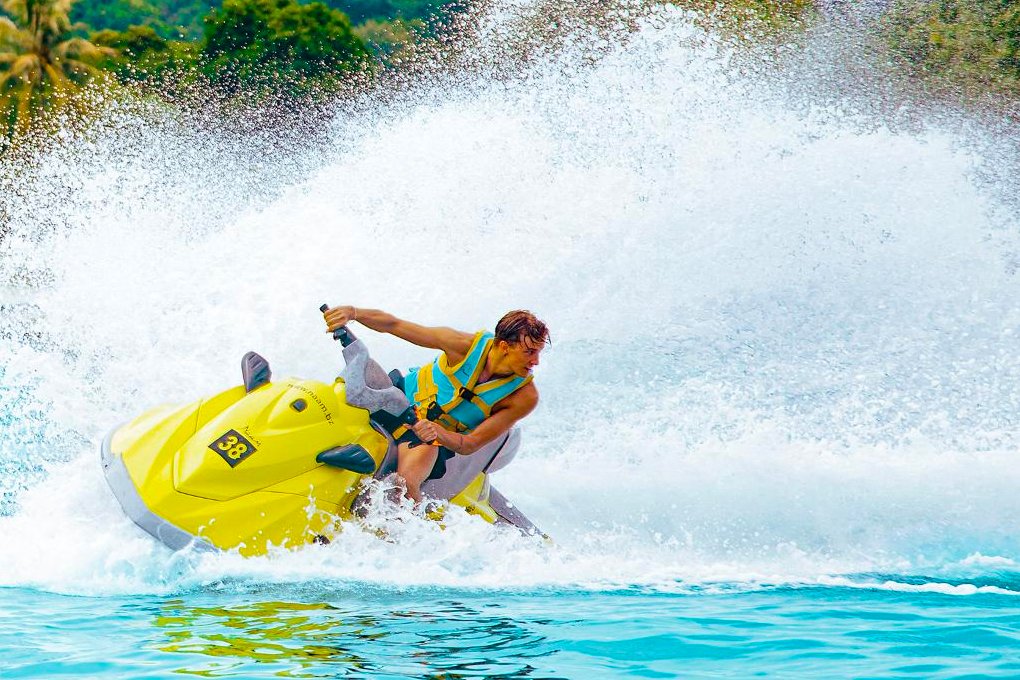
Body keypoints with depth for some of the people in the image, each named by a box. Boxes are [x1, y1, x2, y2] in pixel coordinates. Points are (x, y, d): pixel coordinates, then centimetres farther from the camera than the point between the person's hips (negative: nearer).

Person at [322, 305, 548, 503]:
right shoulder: (467, 345, -22)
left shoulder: (525, 397, -21)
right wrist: (352, 312, -36)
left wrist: (437, 433, -41)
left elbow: (469, 445, -19)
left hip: (443, 438, -2)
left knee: (406, 484, -30)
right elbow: (393, 324, -18)